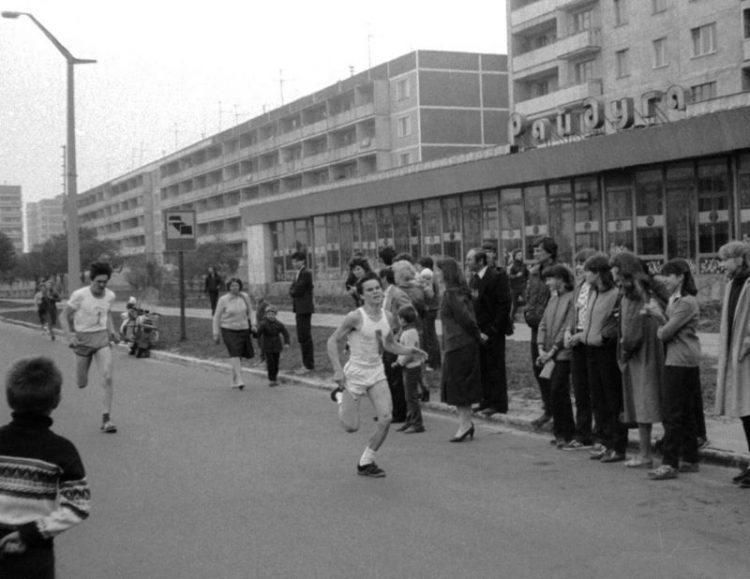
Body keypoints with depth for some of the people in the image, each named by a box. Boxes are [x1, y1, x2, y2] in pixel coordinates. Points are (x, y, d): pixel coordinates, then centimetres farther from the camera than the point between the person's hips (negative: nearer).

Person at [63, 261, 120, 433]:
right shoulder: (79, 295, -15)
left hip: (102, 338, 2)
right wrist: (70, 335, -15)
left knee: (108, 377, -16)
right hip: (83, 339, -2)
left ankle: (106, 419, -9)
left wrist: (112, 331, 4)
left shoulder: (110, 296, -1)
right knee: (82, 384, 8)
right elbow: (67, 316, -3)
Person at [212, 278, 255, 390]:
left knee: (239, 355, 9)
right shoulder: (223, 300, -7)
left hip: (243, 329, 4)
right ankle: (239, 380, -20)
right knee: (234, 353, -16)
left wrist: (252, 325, 7)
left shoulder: (245, 297, 1)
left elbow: (249, 311, 16)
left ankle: (234, 380, 26)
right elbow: (217, 317, 0)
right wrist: (216, 333, -1)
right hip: (228, 330, -3)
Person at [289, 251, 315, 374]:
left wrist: (293, 291, 0)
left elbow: (298, 291, -17)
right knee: (303, 337, 13)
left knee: (304, 337, -8)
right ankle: (307, 363, 19)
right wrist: (294, 291, -5)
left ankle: (308, 365, -3)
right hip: (299, 309, 10)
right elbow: (292, 290, 13)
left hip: (305, 309, -10)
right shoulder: (298, 274, 18)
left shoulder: (306, 273, -13)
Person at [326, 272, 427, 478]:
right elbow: (333, 341, -9)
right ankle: (340, 397, 33)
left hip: (377, 373, 5)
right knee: (351, 427, 1)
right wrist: (337, 369, -20)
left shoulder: (387, 318, 2)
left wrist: (409, 351, 1)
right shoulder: (355, 317, -16)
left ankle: (365, 463, 8)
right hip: (355, 374, -5)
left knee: (385, 419, -10)